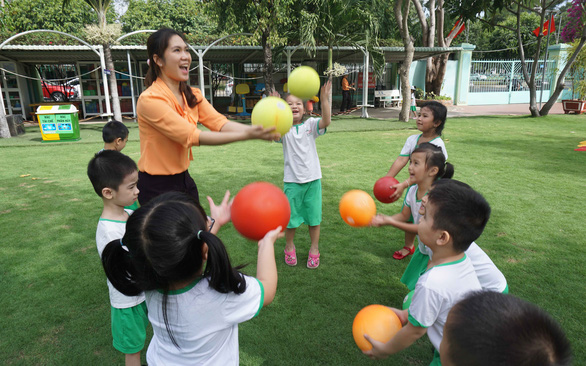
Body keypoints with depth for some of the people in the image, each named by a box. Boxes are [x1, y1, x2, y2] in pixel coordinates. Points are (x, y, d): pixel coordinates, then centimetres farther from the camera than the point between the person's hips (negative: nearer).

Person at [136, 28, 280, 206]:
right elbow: (190, 135, -28)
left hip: (183, 178, 7)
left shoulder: (192, 95, 5)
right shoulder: (150, 99, -20)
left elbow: (219, 122, -10)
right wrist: (246, 135, -35)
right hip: (157, 186, -7)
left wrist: (254, 130, -29)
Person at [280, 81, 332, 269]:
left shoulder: (310, 124, -1)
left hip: (312, 178, 1)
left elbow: (326, 121, -20)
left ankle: (314, 249, 30)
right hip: (292, 180, -1)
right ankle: (289, 247, 35)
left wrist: (324, 99, -33)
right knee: (290, 217, 12)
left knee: (314, 216, 11)